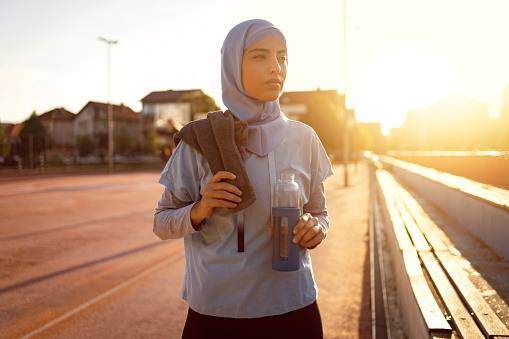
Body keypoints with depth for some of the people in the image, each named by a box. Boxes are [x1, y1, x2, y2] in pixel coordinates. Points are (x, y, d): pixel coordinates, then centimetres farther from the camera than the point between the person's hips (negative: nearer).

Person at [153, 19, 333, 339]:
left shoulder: (303, 139, -2)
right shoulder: (200, 142, -8)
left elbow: (319, 214, 8)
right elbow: (162, 223, 0)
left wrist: (315, 229, -14)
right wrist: (199, 211, -20)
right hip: (215, 312, -1)